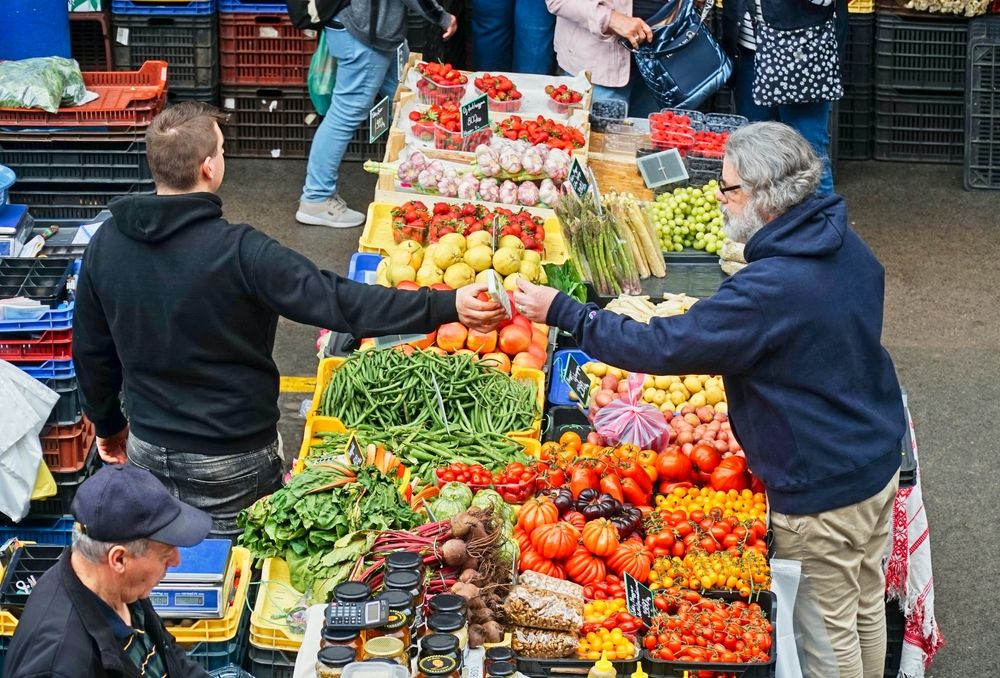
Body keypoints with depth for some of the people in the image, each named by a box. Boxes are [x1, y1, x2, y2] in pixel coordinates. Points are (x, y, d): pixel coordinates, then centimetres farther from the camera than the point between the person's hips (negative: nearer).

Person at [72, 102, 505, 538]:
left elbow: (90, 350, 6)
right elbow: (335, 301, -29)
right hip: (230, 464, -5)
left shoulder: (107, 244, -5)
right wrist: (447, 306, -31)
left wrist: (107, 424, 22)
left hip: (147, 453, 5)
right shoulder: (238, 252, -24)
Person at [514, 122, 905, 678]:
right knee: (867, 606, 24)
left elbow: (662, 346, -27)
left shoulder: (770, 288, -30)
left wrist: (561, 311, -19)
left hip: (823, 492, -9)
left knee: (827, 633, 9)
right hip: (880, 461, 9)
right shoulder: (847, 246, -2)